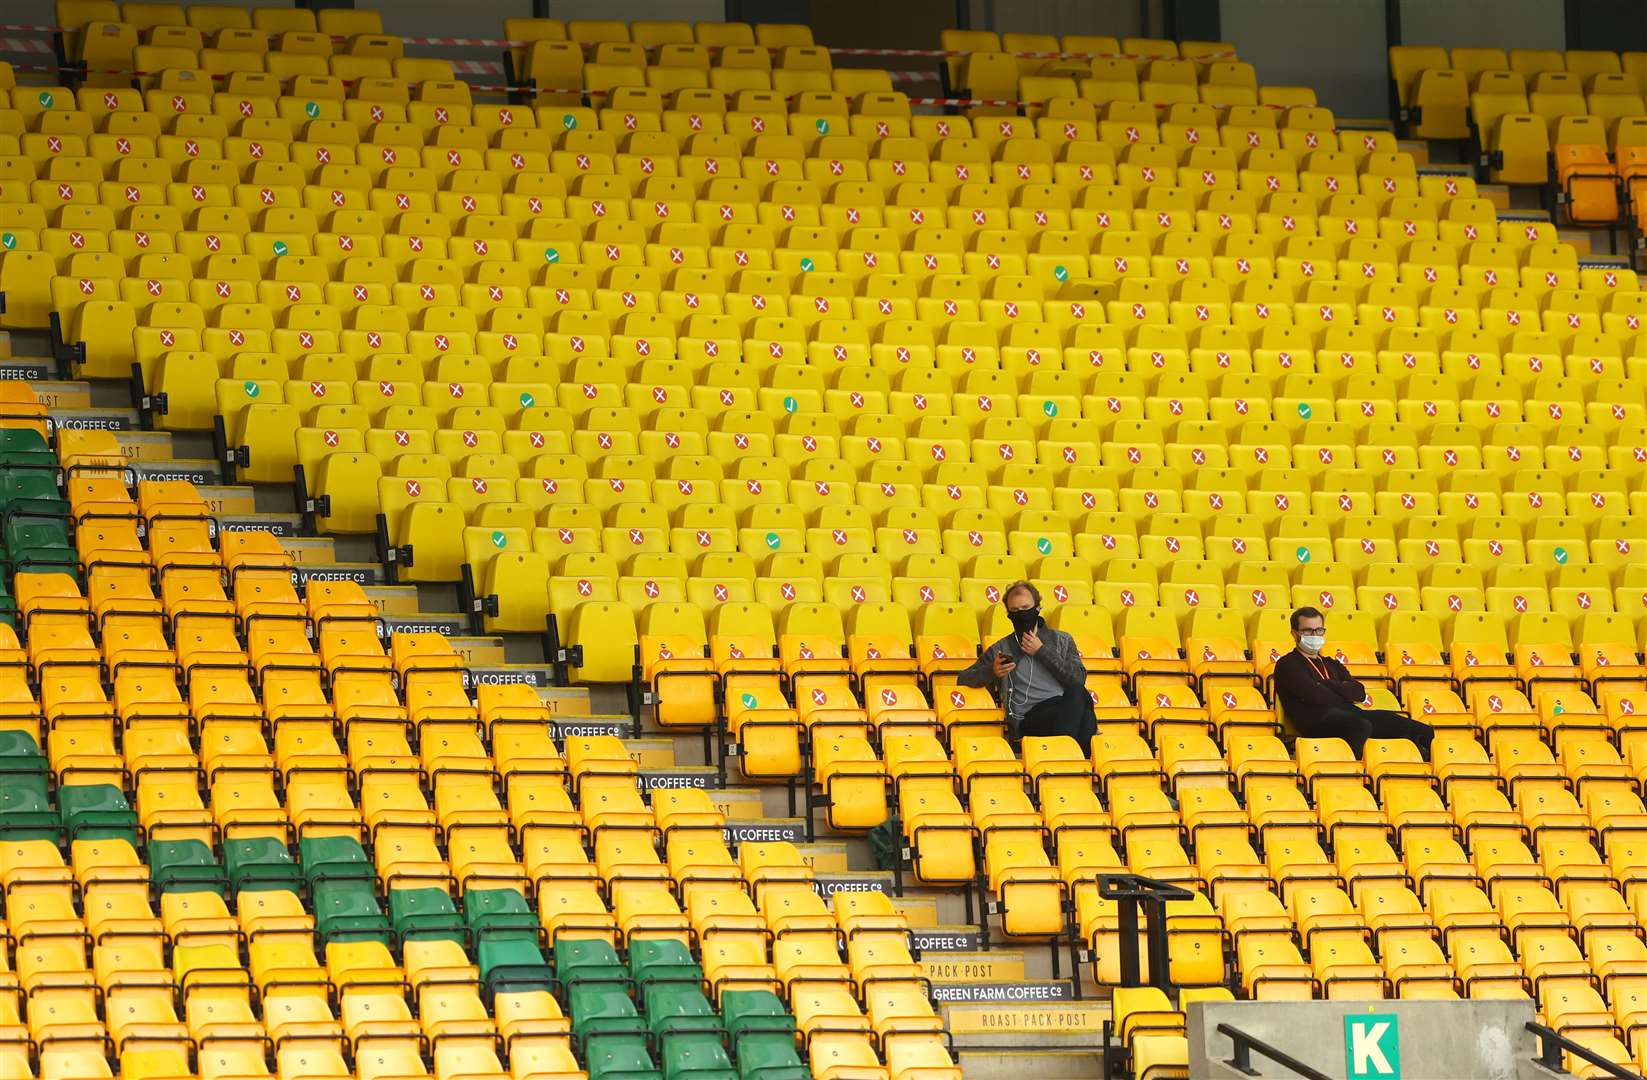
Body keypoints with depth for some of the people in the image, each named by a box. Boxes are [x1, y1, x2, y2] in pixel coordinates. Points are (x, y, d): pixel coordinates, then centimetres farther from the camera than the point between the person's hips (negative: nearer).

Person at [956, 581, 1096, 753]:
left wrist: (1042, 652, 4)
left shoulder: (1062, 640, 23)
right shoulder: (1000, 649, 23)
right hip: (1029, 718, -2)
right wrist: (992, 671, 2)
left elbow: (1078, 679, 7)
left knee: (1078, 694, -38)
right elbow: (963, 679, 22)